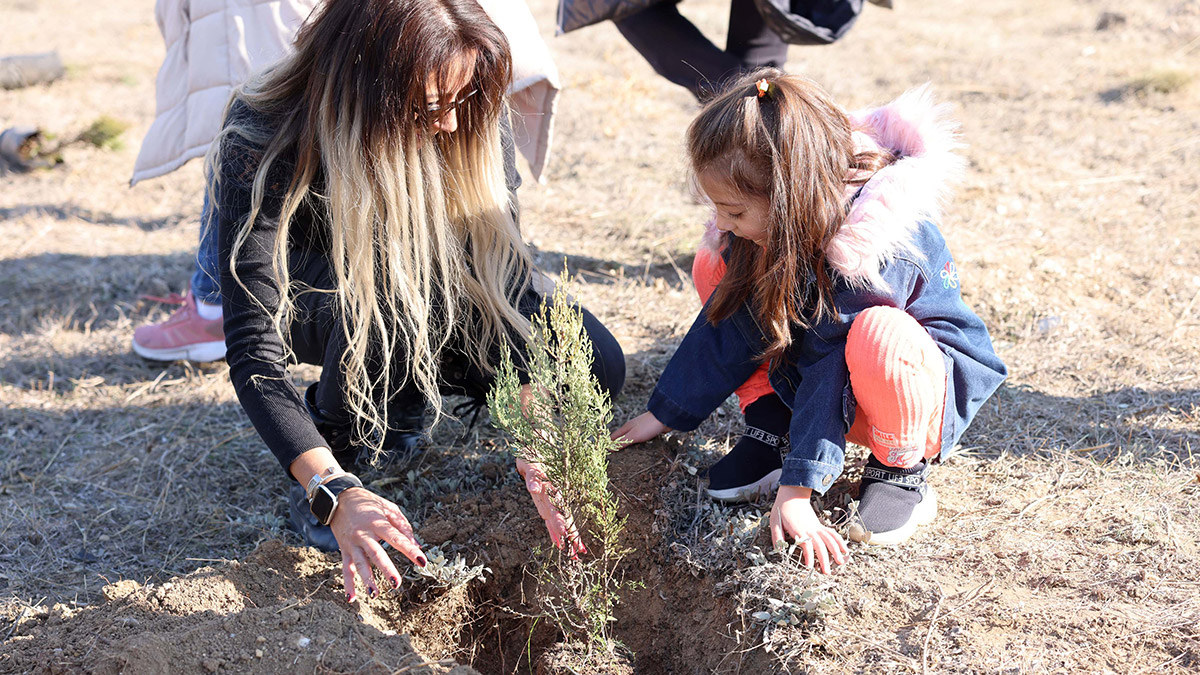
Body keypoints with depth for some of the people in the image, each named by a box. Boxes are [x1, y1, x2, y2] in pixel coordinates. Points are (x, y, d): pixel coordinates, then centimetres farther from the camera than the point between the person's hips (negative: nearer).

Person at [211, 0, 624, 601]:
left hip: (427, 309, 4)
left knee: (597, 368, -15)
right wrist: (334, 493, -52)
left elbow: (507, 278, -26)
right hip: (310, 304, -4)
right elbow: (254, 351, -39)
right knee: (390, 284, -40)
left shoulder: (469, 122, -26)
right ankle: (341, 443, -13)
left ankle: (398, 390, 5)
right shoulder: (260, 148, -36)